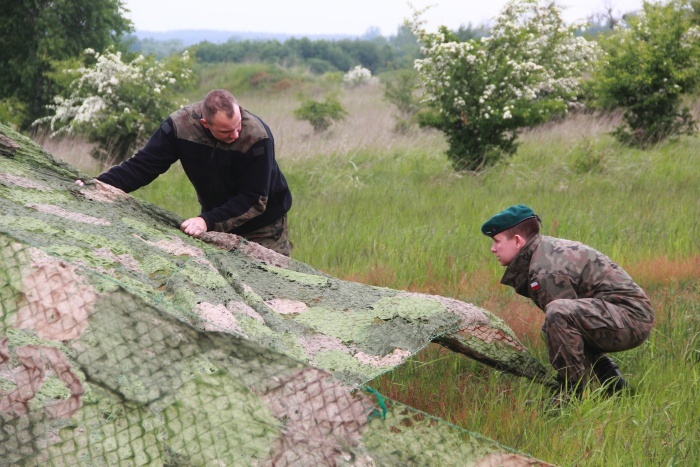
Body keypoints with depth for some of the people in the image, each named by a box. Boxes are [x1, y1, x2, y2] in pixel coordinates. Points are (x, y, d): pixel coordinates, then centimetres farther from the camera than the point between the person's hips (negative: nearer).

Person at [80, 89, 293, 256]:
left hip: (263, 229, -3)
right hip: (216, 222, 3)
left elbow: (254, 201, -27)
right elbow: (142, 166, -16)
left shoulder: (257, 137, -30)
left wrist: (208, 221, -38)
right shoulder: (181, 124, -22)